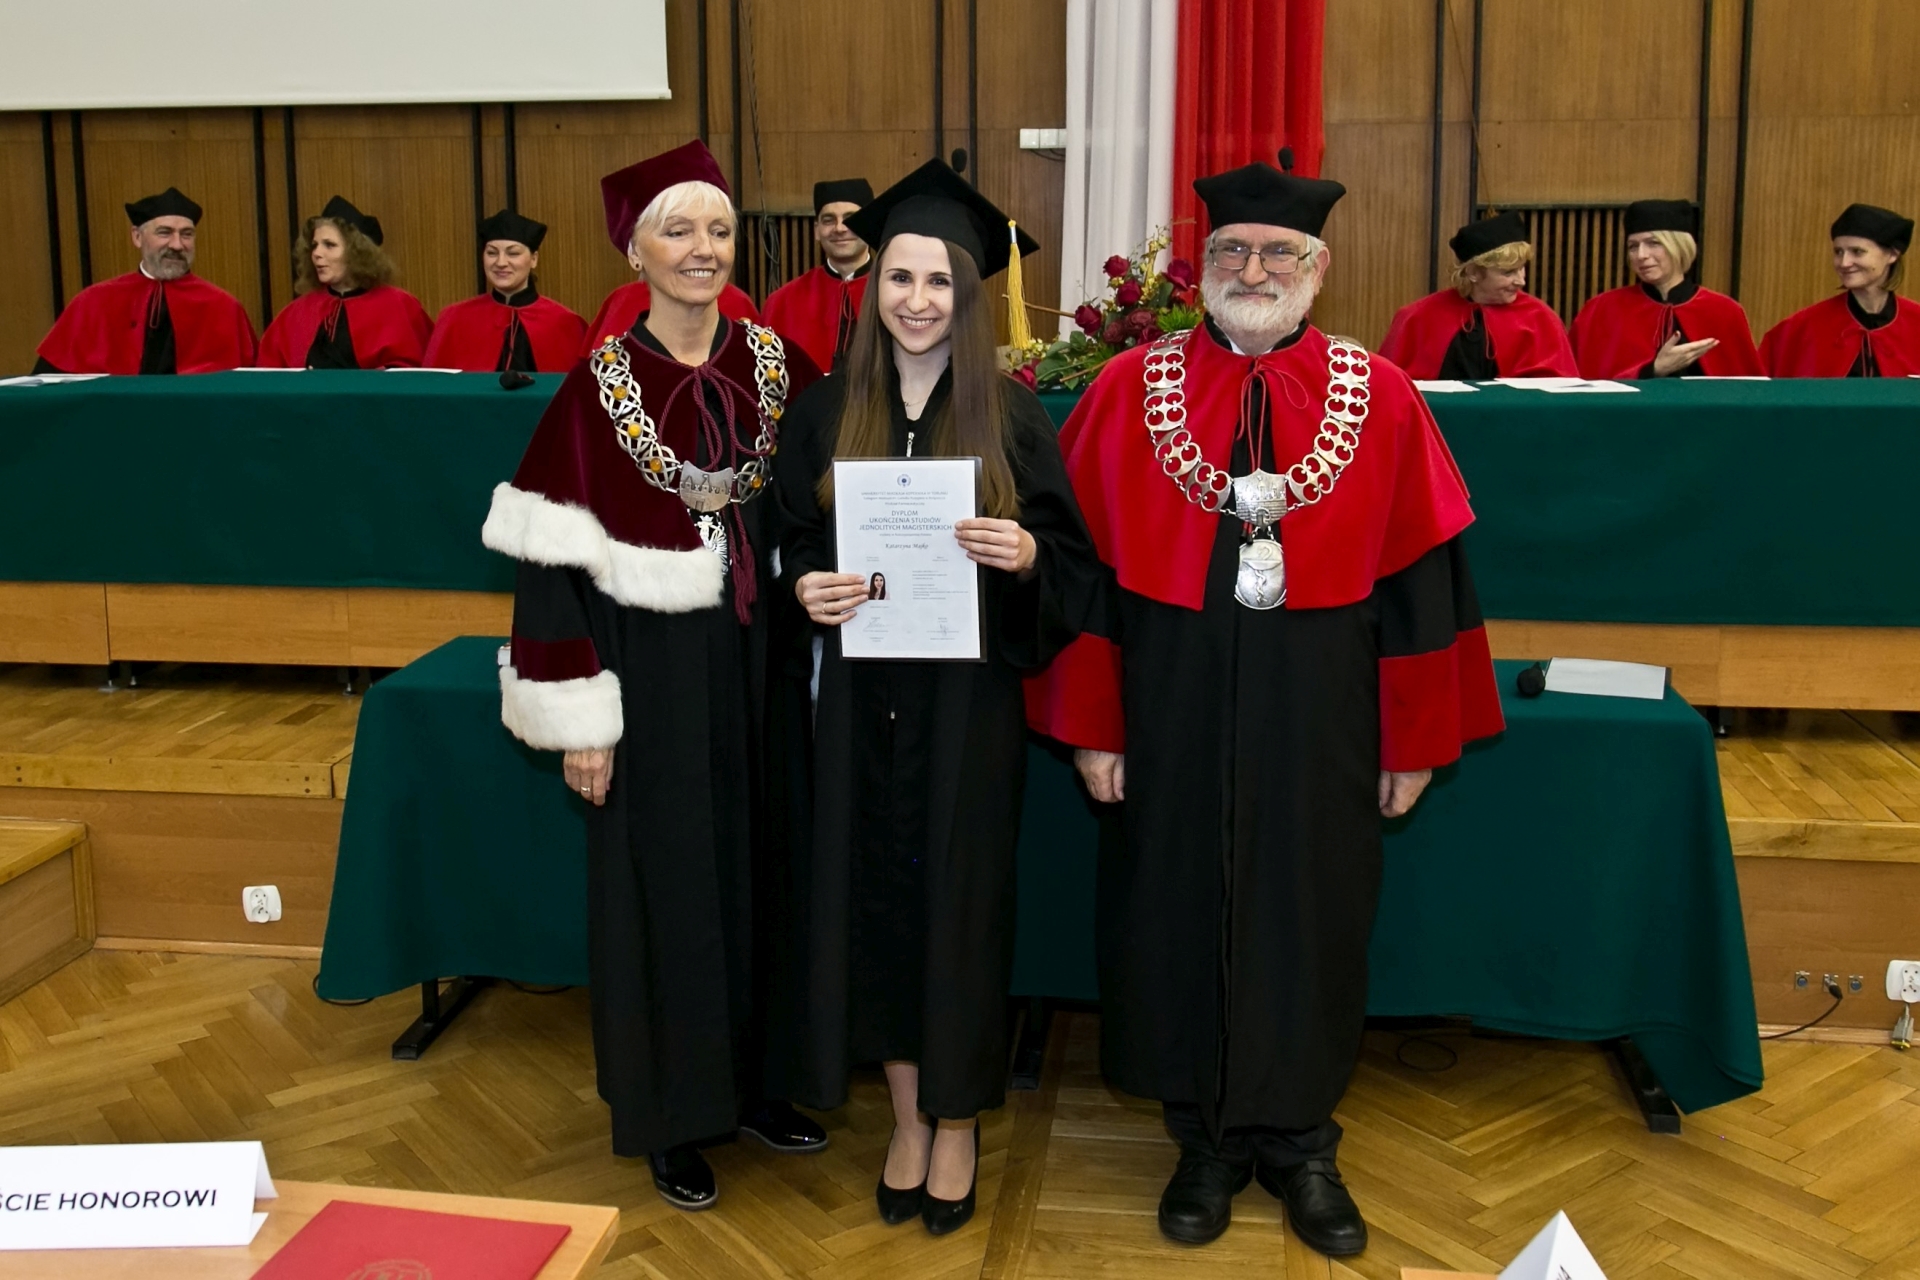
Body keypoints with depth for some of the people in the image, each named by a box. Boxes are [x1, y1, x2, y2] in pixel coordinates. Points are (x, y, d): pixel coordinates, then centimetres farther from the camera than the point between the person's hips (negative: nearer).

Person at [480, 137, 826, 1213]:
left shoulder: (776, 365, 0)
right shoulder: (600, 386, -9)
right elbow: (555, 562, -9)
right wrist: (580, 718, -11)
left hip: (760, 660, 4)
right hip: (655, 671, -3)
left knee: (757, 868, 14)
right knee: (665, 884, 7)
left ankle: (750, 1076, 33)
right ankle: (676, 1112, 24)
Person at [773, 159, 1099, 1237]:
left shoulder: (1012, 413, -3)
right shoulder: (828, 413, 3)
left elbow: (1074, 562, -2)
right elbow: (794, 546, 10)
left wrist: (1026, 556, -23)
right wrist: (809, 590, -11)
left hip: (970, 697, -2)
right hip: (862, 694, 2)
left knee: (961, 895, 5)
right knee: (875, 894, 8)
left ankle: (959, 1122, 25)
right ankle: (908, 1115, 27)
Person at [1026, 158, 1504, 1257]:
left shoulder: (1380, 399, -1)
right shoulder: (1129, 391, -1)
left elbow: (1419, 578, 0)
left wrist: (1414, 741, 0)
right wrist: (1090, 722, -5)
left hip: (1319, 709, 0)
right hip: (1173, 703, 0)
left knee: (1309, 918, 11)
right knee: (1181, 913, 10)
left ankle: (1299, 1143, 32)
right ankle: (1209, 1141, 30)